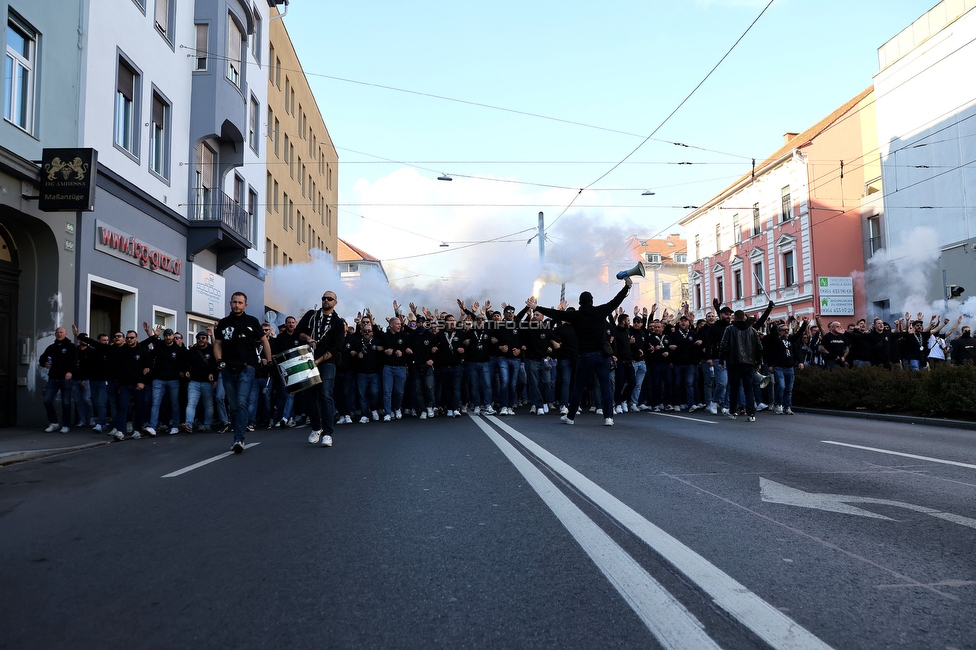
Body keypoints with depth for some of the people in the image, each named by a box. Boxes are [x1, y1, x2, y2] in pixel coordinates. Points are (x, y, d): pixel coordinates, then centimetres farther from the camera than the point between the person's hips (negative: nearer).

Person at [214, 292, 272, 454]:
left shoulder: (252, 321, 2)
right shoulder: (222, 323, 8)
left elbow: (264, 341, 10)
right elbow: (217, 344, 12)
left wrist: (269, 361, 6)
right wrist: (219, 360, -5)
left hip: (246, 369, -3)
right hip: (228, 370, 3)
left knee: (241, 403, -15)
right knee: (232, 406, 9)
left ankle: (239, 440, -17)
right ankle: (238, 438, 19)